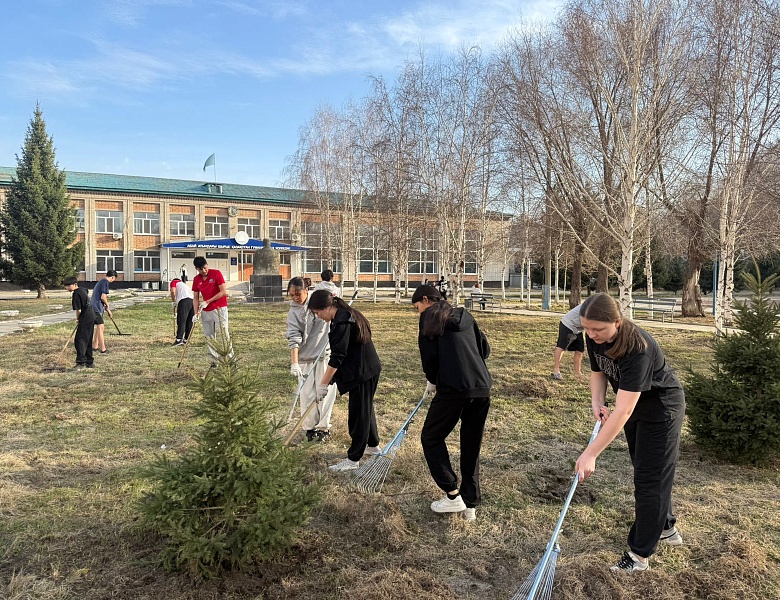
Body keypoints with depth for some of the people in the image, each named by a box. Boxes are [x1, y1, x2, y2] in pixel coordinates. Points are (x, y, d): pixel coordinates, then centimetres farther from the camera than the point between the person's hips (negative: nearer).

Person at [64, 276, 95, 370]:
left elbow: (79, 310, -18)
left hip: (85, 319, -10)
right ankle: (89, 362, 21)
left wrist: (77, 319, 1)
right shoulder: (83, 290, 13)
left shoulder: (76, 294, -15)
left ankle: (81, 362, -15)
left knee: (79, 340, -10)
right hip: (91, 317, 10)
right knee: (87, 341, 15)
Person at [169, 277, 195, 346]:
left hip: (184, 300, -6)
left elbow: (173, 291, -1)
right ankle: (186, 339, 14)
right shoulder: (184, 284, 40)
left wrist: (174, 302, 11)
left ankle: (179, 339, -16)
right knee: (189, 322, 10)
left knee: (181, 321, -8)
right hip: (193, 300, 6)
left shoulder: (174, 282, 21)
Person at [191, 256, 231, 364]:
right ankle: (214, 360, 13)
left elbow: (223, 292, -13)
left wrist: (208, 301, -14)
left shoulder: (216, 274, -9)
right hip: (205, 311, 5)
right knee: (209, 336, 6)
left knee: (224, 334, -8)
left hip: (219, 308, -5)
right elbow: (195, 297, 9)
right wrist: (196, 313, -3)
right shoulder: (196, 279, 6)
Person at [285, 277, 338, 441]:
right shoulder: (293, 312, -6)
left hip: (325, 354, 1)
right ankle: (310, 427, 19)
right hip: (305, 358, 0)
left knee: (325, 391, 3)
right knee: (307, 394, 3)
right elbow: (294, 338, -15)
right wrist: (294, 363, -23)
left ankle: (323, 426, 16)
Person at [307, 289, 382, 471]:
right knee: (366, 408, 24)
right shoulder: (347, 314, 10)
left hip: (362, 373, -10)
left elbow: (337, 357, -24)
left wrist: (323, 384, -20)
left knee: (358, 413, -1)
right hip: (369, 369, 10)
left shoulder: (341, 323, -22)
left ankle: (353, 459, 10)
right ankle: (373, 445, 41)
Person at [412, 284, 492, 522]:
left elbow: (429, 356, -2)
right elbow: (485, 348, 19)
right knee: (471, 447, 16)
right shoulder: (465, 316, 19)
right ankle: (470, 505, 21)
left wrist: (432, 381, 14)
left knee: (431, 438, 11)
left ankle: (453, 496, 6)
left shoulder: (429, 316, 4)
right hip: (482, 388, 6)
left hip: (453, 388, -6)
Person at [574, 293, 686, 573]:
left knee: (651, 477, -1)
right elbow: (598, 371, 1)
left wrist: (591, 453, -43)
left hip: (662, 406, -8)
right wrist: (597, 403, -19)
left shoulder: (637, 349, -40)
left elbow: (623, 413, -43)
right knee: (644, 469, 21)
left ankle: (639, 554, 12)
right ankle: (666, 528, 43)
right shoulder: (595, 338, -18)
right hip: (634, 403, 8)